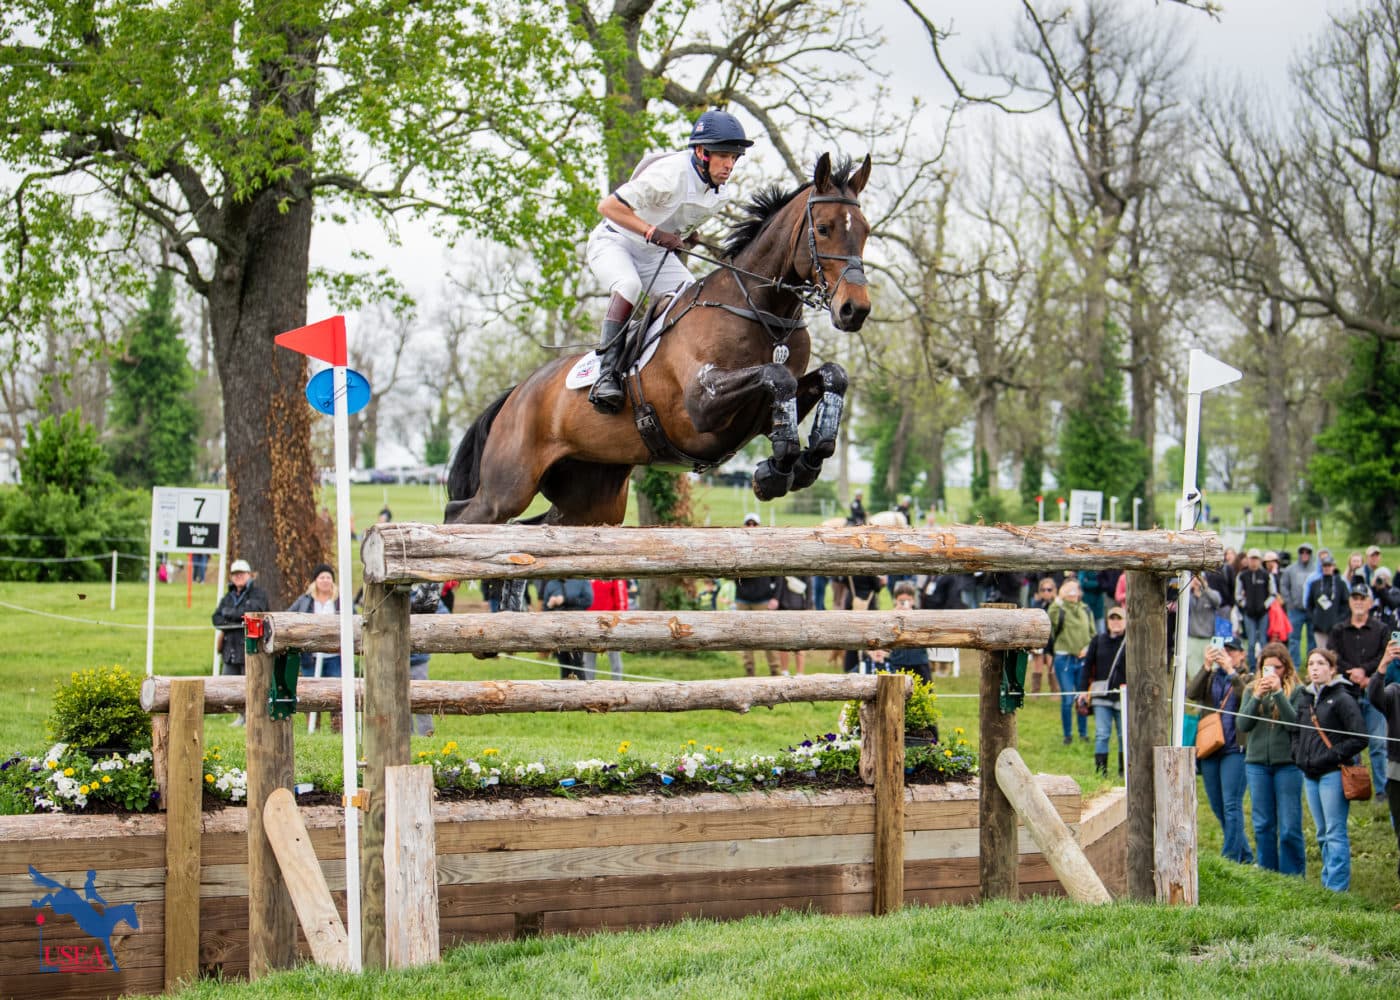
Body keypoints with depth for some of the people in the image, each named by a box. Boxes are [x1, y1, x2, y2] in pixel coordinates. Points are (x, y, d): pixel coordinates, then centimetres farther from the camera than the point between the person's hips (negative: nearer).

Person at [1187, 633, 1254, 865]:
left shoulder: (1247, 679, 5)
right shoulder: (1210, 677, 14)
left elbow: (1248, 698, -17)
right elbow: (1191, 693, -6)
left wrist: (1231, 671, -18)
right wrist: (1206, 666, -15)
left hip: (1235, 749, -5)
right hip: (1210, 749, 5)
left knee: (1231, 806, -10)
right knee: (1218, 807, 10)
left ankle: (1230, 858, -9)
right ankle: (1245, 857, 22)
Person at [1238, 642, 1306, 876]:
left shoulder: (1295, 690, -1)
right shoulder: (1252, 690, 10)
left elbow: (1294, 723, -12)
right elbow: (1242, 725, 2)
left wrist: (1278, 692, -16)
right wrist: (1257, 697, -9)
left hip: (1287, 763, -4)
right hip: (1257, 762, 4)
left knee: (1289, 827, -3)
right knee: (1263, 826, 8)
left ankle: (1294, 879, 5)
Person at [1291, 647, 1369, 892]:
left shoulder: (1342, 698, -8)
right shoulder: (1303, 697, 13)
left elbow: (1359, 738, -13)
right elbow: (1296, 731, 27)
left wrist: (1332, 756, -16)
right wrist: (1298, 755, 10)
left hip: (1333, 773, -7)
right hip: (1310, 774, 7)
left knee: (1335, 832, -7)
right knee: (1323, 834, 13)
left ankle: (1337, 886, -5)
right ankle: (1327, 883, 20)